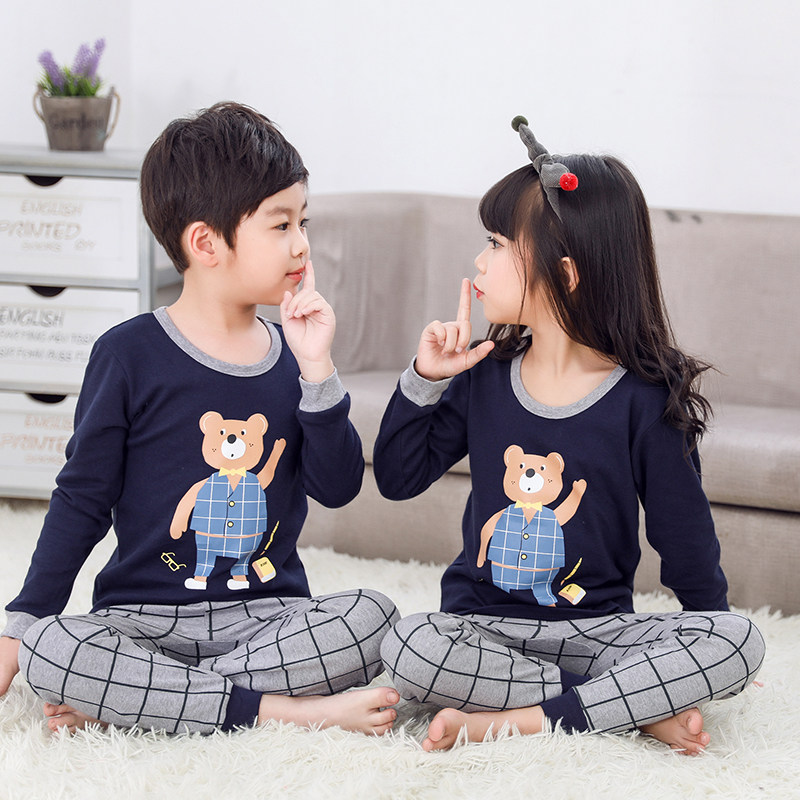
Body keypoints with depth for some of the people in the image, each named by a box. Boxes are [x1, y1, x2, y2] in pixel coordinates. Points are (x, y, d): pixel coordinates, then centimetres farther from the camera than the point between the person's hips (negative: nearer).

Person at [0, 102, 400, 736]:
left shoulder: (292, 354, 6)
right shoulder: (130, 355, -4)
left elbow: (339, 488, 0)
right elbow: (82, 499, 0)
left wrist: (315, 371, -11)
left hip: (268, 614, 3)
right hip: (143, 616, -3)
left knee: (374, 617, -25)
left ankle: (128, 698, -21)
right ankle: (282, 709, -27)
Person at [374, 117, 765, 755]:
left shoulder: (644, 398, -7)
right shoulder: (484, 375, 3)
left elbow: (684, 536, 0)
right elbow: (397, 479, 9)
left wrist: (709, 658, 4)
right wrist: (425, 380, -3)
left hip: (597, 624, -2)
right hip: (483, 621, 2)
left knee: (741, 639, -26)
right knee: (408, 649, -32)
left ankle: (524, 719, -23)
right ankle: (643, 708, -19)